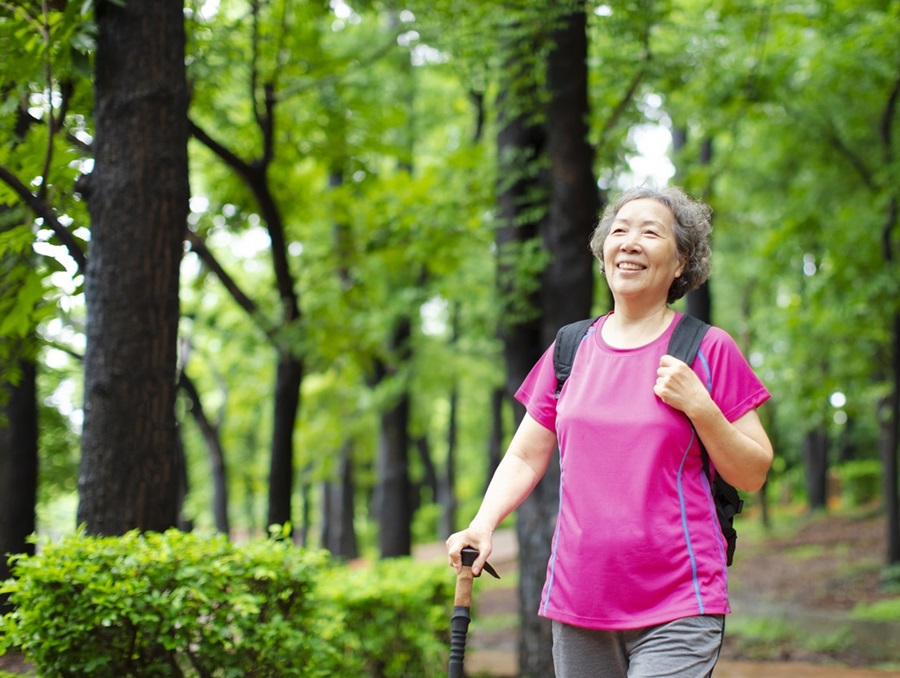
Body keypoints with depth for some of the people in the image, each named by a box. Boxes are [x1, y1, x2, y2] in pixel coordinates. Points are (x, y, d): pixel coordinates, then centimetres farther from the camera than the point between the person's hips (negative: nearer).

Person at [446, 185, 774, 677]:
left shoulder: (709, 351, 1)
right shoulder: (570, 351, 10)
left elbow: (753, 475, 2)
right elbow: (524, 458, 12)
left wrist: (698, 406, -12)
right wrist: (481, 527, -4)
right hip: (578, 601, 4)